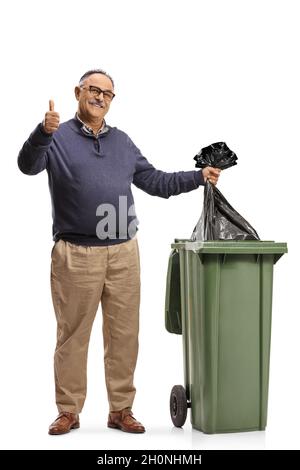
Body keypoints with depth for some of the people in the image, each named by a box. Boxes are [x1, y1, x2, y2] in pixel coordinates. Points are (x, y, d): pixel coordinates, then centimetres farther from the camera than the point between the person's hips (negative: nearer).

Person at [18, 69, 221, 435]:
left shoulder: (122, 142, 17)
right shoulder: (58, 137, 3)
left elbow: (155, 182, 21)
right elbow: (28, 165, -16)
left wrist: (198, 177, 13)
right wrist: (43, 133, -34)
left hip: (123, 253, 4)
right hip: (76, 254, -4)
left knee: (124, 334, 7)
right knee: (72, 335, 5)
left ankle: (121, 410, 18)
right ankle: (68, 411, 17)